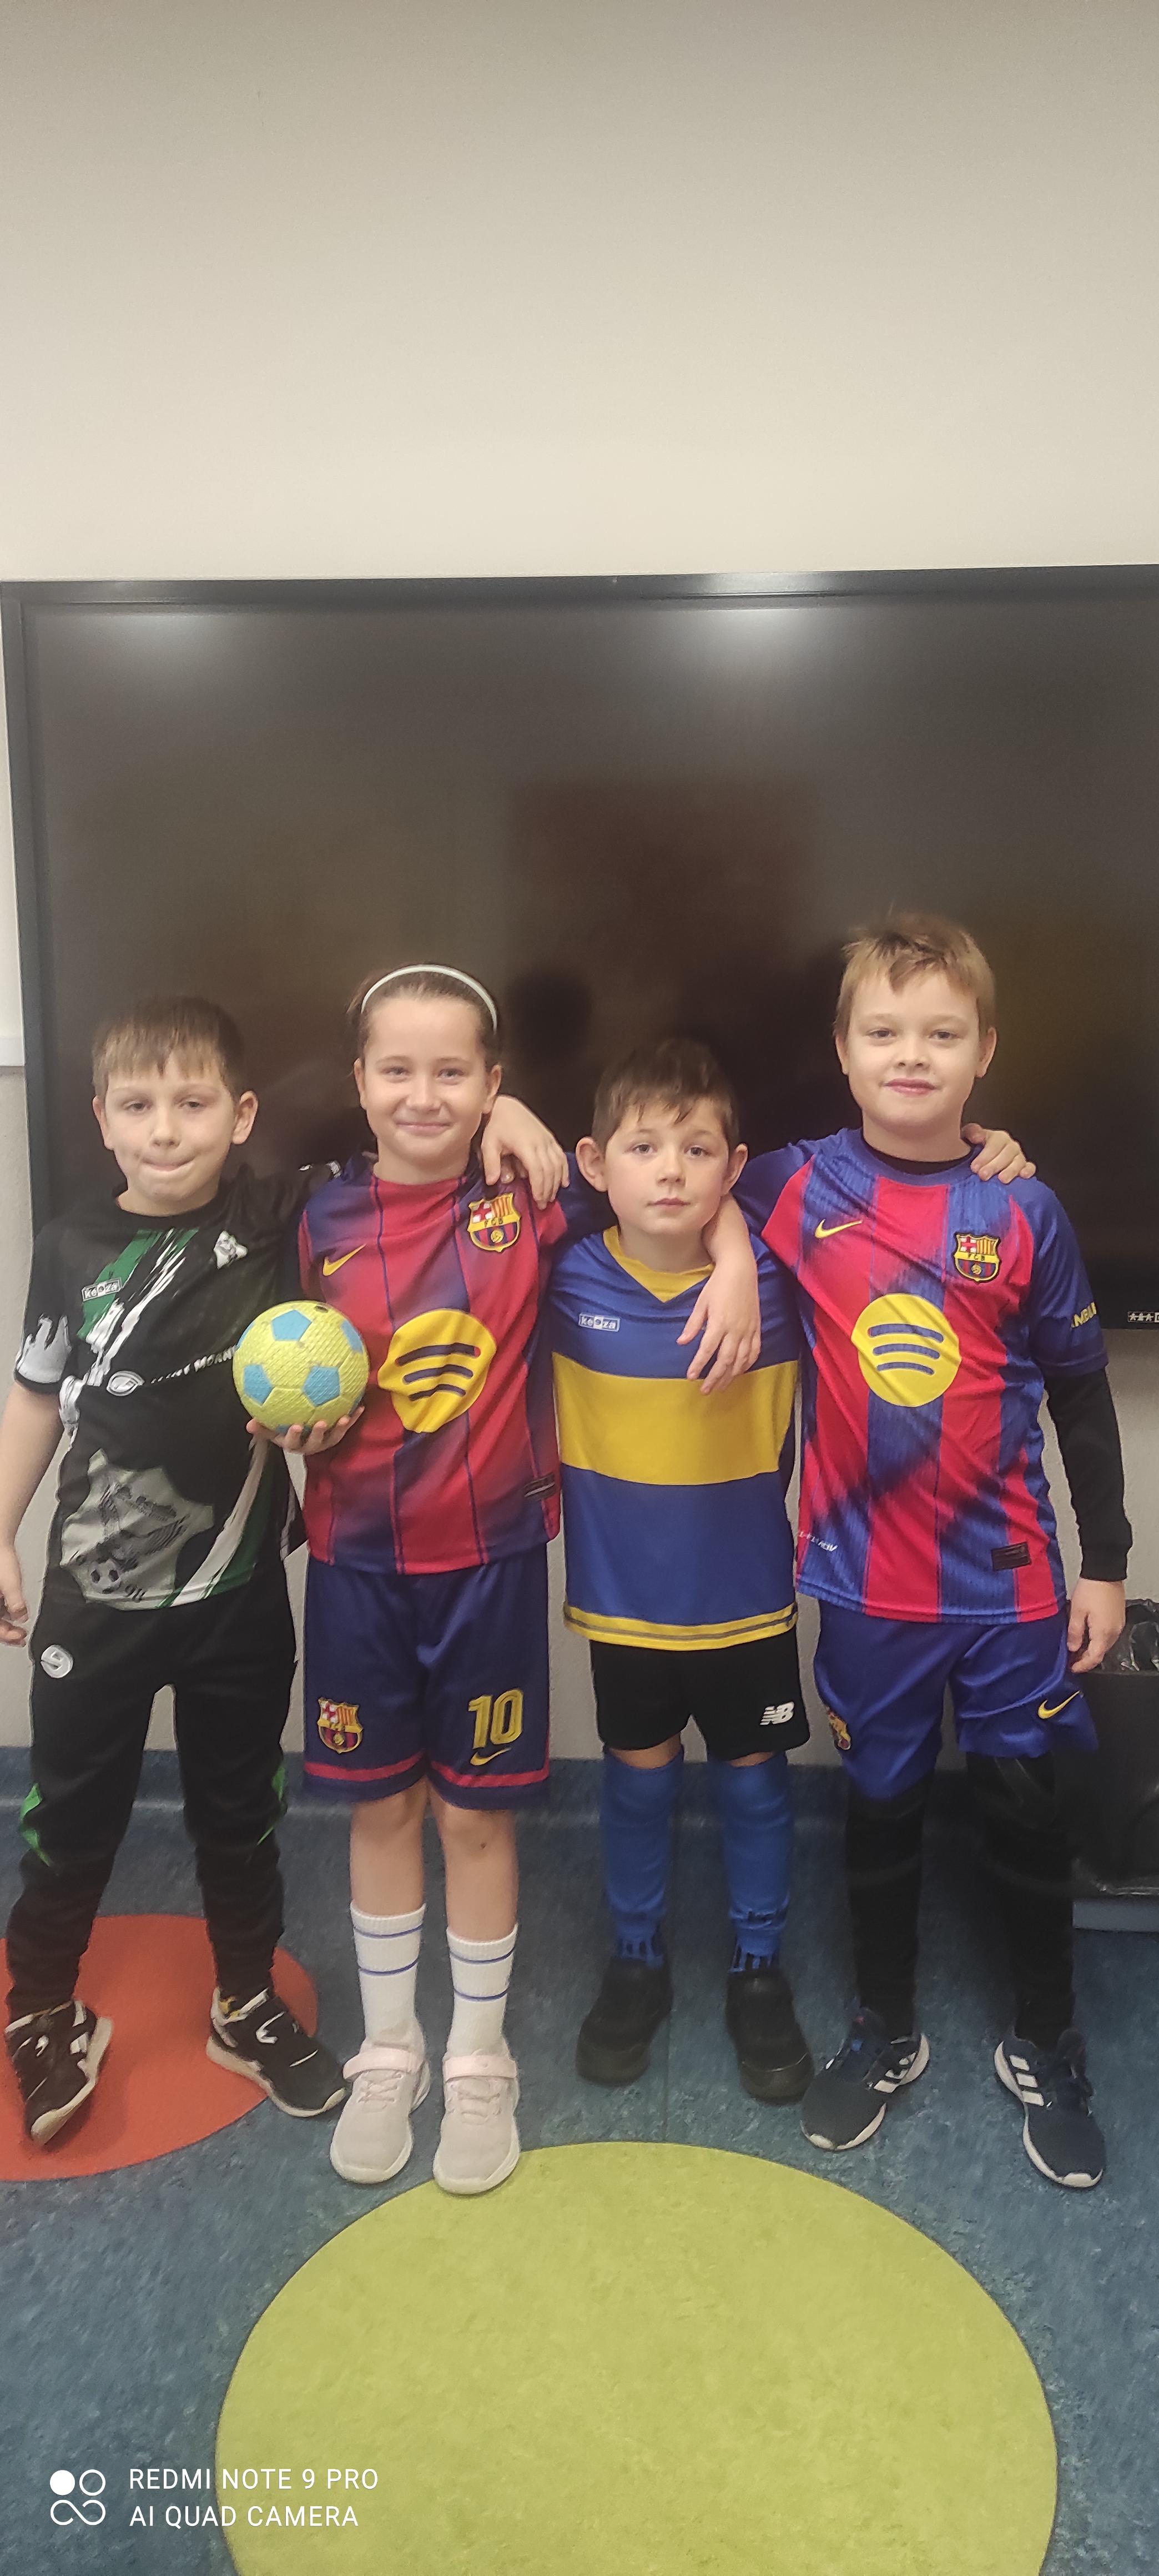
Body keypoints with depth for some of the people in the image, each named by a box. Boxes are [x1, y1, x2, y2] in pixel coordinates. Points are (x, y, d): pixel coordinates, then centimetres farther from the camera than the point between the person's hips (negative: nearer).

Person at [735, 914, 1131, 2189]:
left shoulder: (1021, 1210, -6)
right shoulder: (798, 1189, -7)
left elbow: (1080, 1391, 2)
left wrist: (1105, 1561, 3)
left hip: (1009, 1576, 0)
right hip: (868, 1577, 0)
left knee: (1024, 1806, 13)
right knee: (881, 1806, 16)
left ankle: (1046, 2048, 36)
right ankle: (883, 2031, 38)